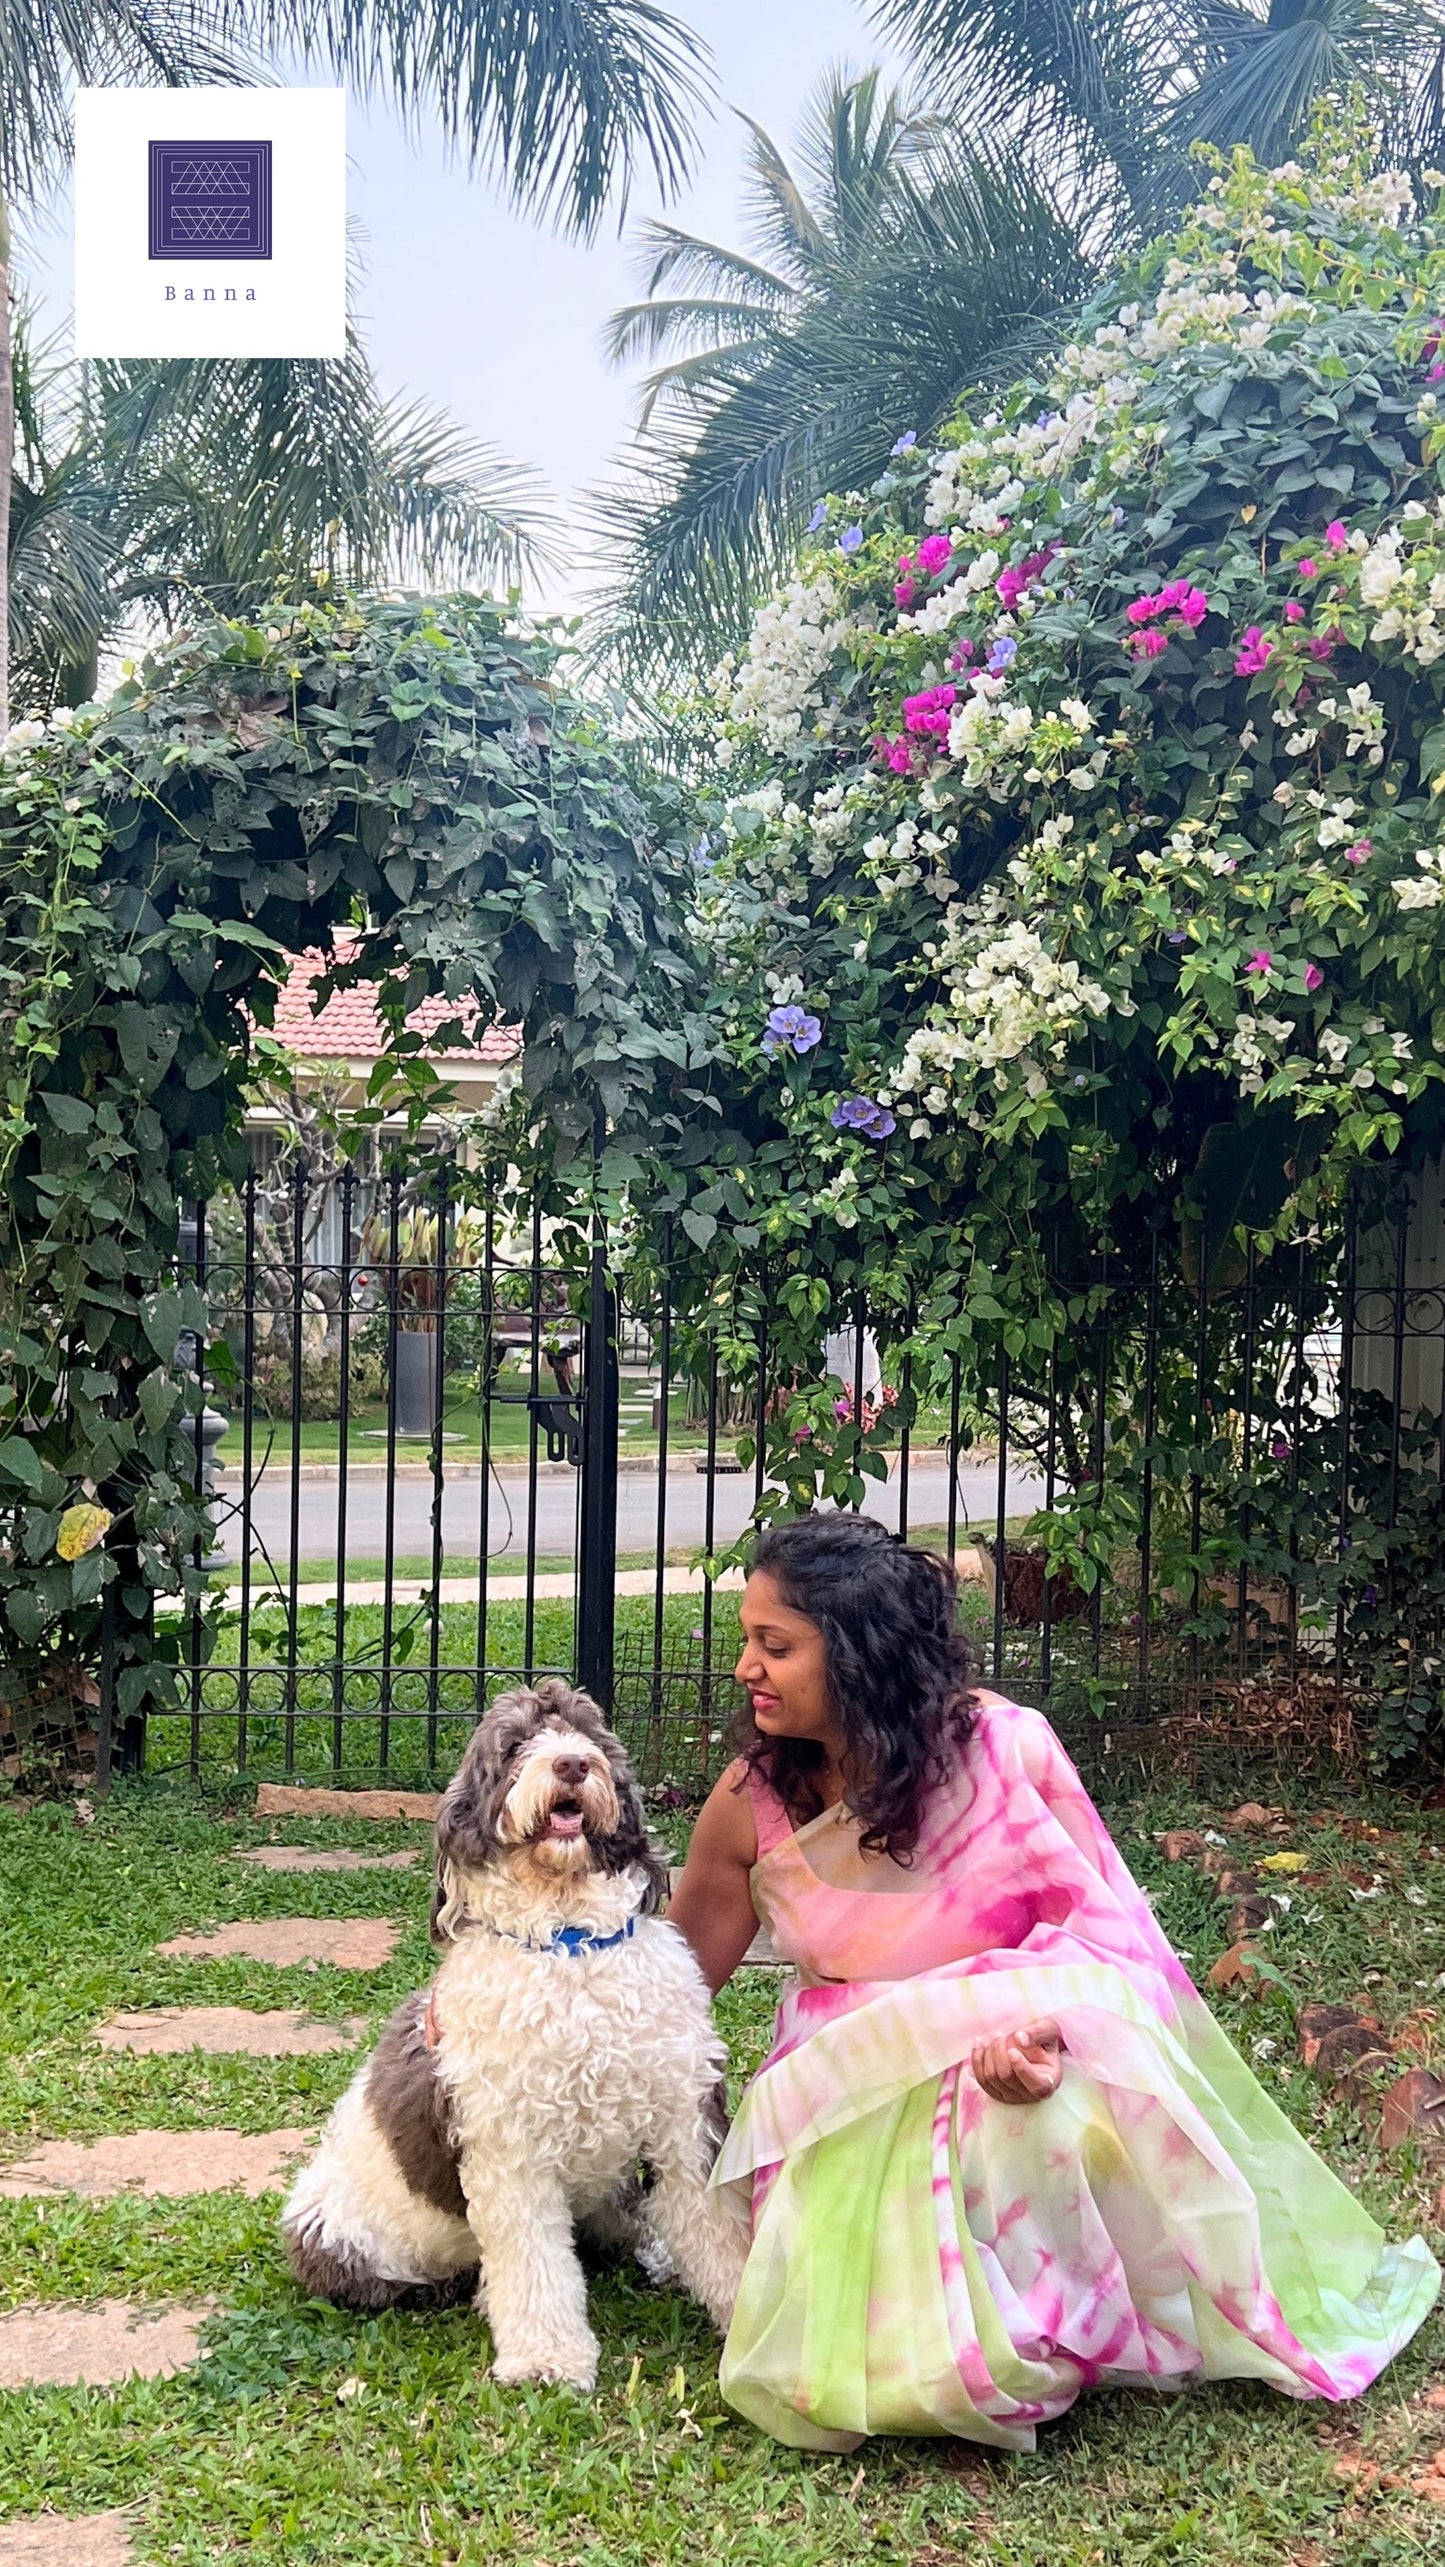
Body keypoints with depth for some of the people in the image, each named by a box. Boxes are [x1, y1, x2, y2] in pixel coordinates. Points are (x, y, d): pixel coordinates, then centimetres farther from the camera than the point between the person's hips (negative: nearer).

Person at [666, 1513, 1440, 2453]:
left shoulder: (1006, 1747, -14)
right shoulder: (752, 1803, -9)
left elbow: (1103, 1918, -13)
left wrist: (1049, 2024, -32)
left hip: (1014, 2063, -1)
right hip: (855, 2092, 1)